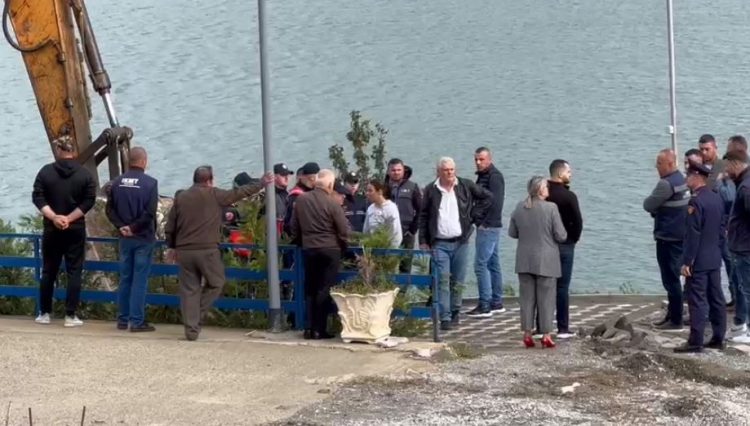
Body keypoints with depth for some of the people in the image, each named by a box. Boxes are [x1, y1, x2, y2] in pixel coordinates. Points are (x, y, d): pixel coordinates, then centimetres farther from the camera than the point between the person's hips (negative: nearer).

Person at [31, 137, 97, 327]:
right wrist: (69, 218, -10)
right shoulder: (85, 174, -3)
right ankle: (70, 316, -2)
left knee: (48, 271, 11)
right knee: (74, 272, 2)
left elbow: (38, 197, -7)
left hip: (51, 229, 1)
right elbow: (88, 201, -9)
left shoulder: (46, 171, -1)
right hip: (76, 230, -1)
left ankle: (44, 313, 13)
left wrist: (54, 217, -11)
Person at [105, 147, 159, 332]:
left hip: (125, 238, 5)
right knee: (140, 280, 0)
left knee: (125, 279, 13)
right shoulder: (150, 183, -13)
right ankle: (137, 321, 0)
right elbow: (150, 213, -19)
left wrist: (121, 226, -2)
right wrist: (134, 227, -10)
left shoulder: (117, 182, 3)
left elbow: (110, 209, 3)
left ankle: (123, 319, 17)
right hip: (143, 238, -5)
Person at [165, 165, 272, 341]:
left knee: (189, 289, 7)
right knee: (216, 283, 14)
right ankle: (198, 317, 5)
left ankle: (191, 329, 5)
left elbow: (170, 226, 11)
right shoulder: (214, 195, -2)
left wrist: (171, 246, 25)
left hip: (184, 251, 4)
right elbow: (240, 192, 7)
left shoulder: (181, 197, 8)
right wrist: (262, 184, 19)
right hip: (207, 250, -4)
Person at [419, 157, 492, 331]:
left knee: (458, 280, 7)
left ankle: (454, 312, 22)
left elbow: (487, 196, 15)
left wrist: (472, 214, 6)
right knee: (443, 280, -10)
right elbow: (423, 217, 8)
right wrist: (423, 241, 2)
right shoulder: (431, 191, 3)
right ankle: (445, 318, -12)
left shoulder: (466, 186, 3)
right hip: (439, 243, -1)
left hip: (460, 241, 2)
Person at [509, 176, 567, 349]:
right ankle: (546, 335, 5)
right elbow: (561, 236, -11)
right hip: (546, 261, -4)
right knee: (546, 298, 4)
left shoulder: (520, 208, 0)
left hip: (525, 261, 4)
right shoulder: (551, 208, -14)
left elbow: (512, 233, 8)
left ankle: (527, 333, 11)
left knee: (527, 297, 10)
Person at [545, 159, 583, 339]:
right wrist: (573, 238, 2)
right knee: (562, 287, 0)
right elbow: (578, 222, -15)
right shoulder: (568, 196, -13)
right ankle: (563, 328, 1)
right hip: (564, 245, -4)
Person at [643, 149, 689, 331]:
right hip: (680, 236, 10)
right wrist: (658, 210, 1)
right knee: (673, 278, 17)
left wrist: (655, 209, 5)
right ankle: (672, 315, 25)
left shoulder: (666, 183, -19)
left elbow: (648, 205, -14)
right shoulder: (681, 180, 10)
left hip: (668, 238, -10)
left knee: (671, 279, -5)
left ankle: (675, 320, -2)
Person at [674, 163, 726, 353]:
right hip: (715, 259, 8)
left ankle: (695, 342, -5)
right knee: (716, 299, 11)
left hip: (699, 261, -8)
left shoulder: (696, 202, -18)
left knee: (697, 301, -6)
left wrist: (687, 262, -17)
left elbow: (693, 235, -20)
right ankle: (718, 338, 16)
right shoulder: (717, 199, 8)